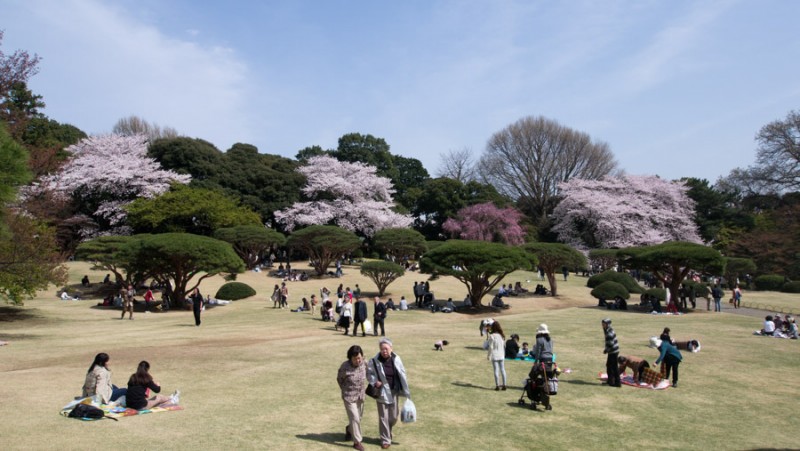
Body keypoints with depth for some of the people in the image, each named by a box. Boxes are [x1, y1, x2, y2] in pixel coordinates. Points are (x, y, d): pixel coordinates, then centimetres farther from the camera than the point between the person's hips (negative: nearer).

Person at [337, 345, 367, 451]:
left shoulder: (363, 364, -9)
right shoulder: (345, 367, -23)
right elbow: (339, 379, -4)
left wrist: (360, 389, 9)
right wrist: (346, 390, 4)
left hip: (360, 396, 5)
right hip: (349, 397, -5)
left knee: (358, 417, 18)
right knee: (354, 419, -5)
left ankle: (349, 429, 47)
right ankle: (357, 442, 10)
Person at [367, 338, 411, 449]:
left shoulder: (396, 359, -10)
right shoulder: (375, 361, -15)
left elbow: (402, 375, -4)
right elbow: (369, 373, 0)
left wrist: (406, 391, -3)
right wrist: (375, 382, -18)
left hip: (394, 392, 2)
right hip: (382, 392, -2)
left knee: (394, 416, 14)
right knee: (383, 417, 5)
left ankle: (388, 431, 44)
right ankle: (385, 440, 22)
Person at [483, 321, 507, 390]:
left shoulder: (492, 336, -13)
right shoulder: (502, 336, 4)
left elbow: (490, 347, -11)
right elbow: (504, 346, 10)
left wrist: (488, 355, -3)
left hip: (494, 356, -5)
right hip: (501, 356, 5)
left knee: (496, 371, 0)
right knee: (502, 370, 10)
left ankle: (497, 386, 2)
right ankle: (504, 385, 13)